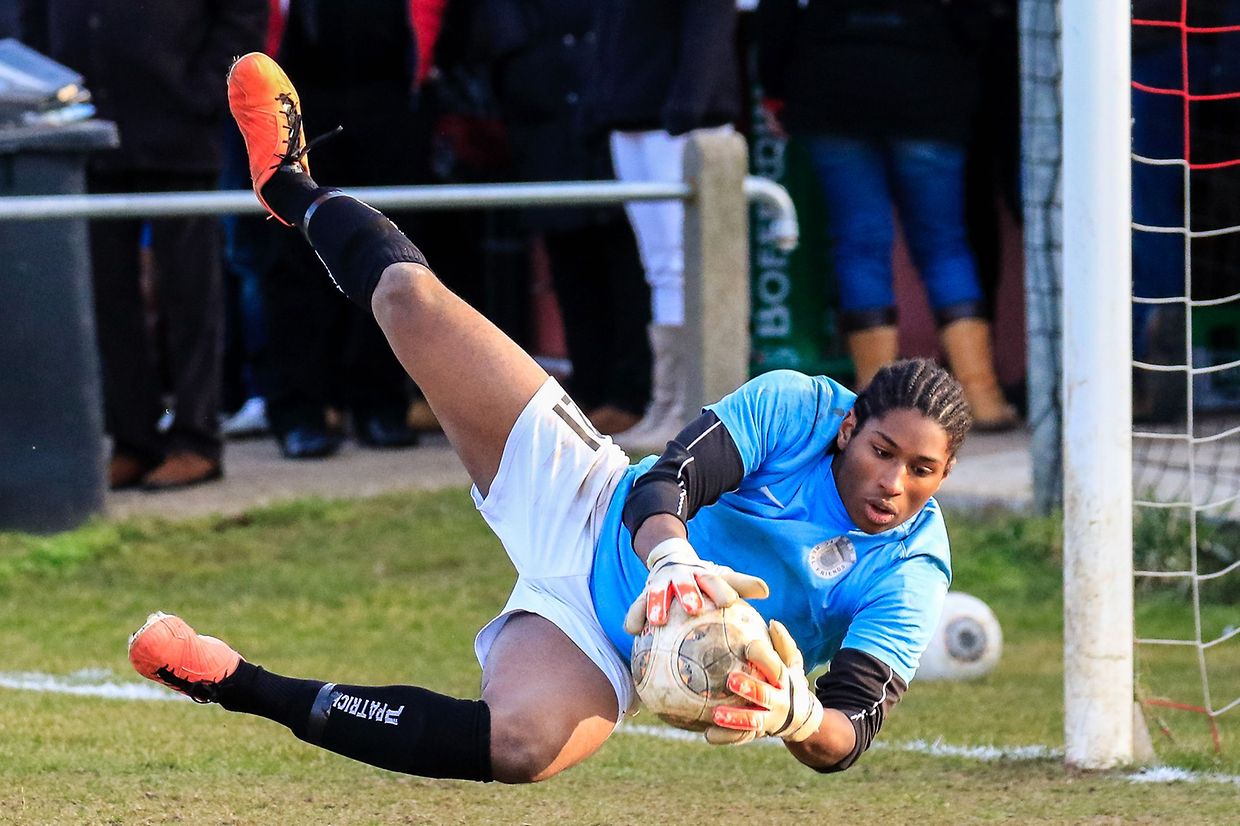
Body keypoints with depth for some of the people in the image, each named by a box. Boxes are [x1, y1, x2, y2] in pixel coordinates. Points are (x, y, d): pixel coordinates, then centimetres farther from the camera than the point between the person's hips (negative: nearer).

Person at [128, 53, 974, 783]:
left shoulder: (910, 578, -18)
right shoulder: (799, 409, -16)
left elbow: (850, 733, -24)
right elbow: (668, 480, -24)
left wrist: (796, 714, -50)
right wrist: (674, 560, -48)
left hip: (599, 643, -2)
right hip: (588, 508, 2)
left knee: (522, 748, -40)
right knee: (407, 293, -4)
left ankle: (242, 686, -26)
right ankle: (294, 186, 34)